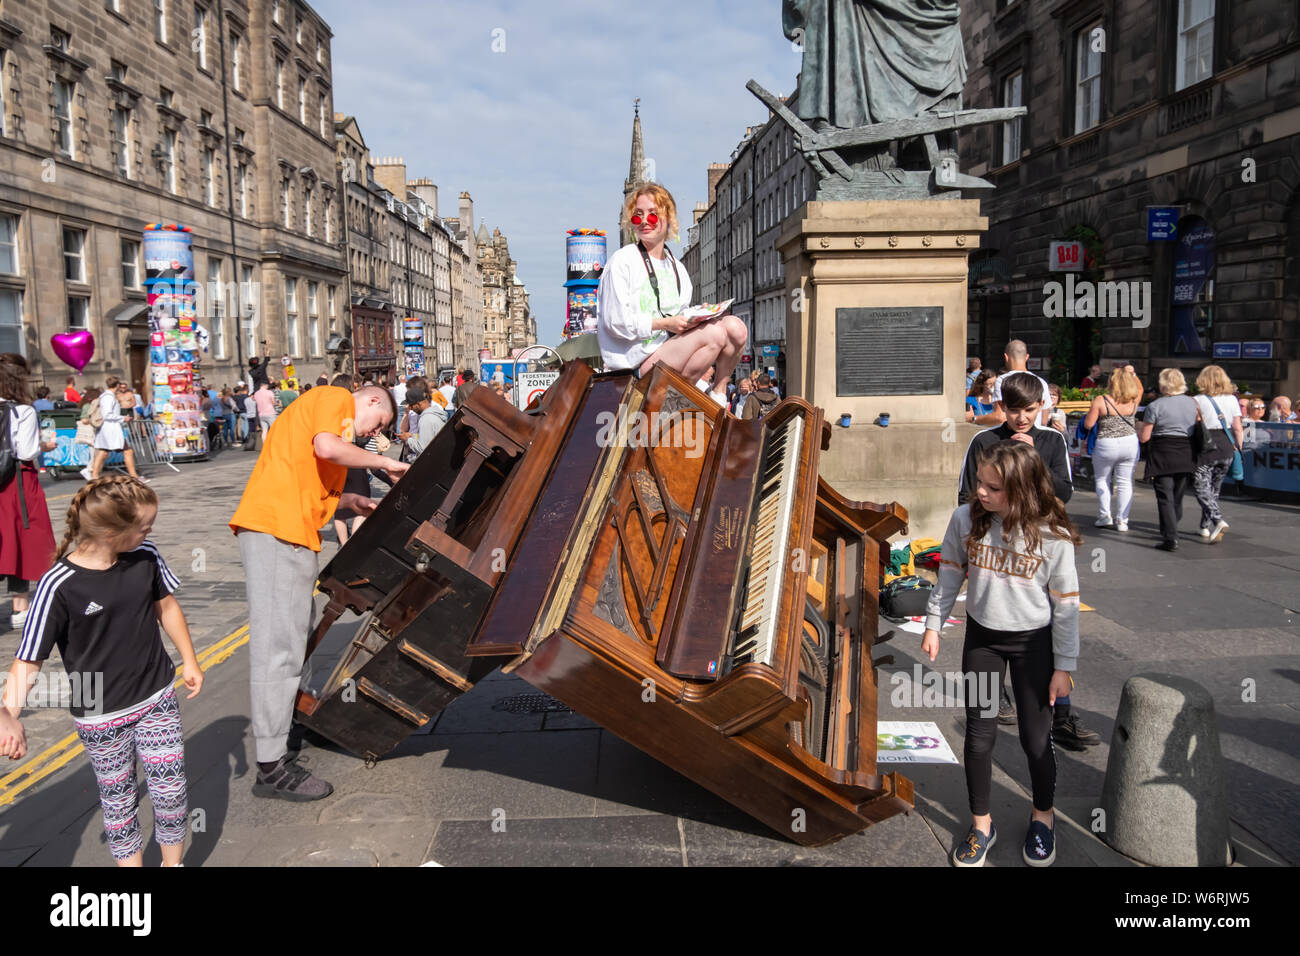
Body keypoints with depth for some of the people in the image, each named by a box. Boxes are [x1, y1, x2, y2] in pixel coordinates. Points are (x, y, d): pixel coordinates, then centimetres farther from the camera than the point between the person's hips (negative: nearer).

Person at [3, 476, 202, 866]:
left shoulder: (146, 556, -9)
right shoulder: (59, 586, -21)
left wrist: (189, 661, 15)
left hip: (158, 700, 3)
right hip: (102, 717, -3)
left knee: (171, 791, 8)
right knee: (119, 800, 13)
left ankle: (173, 863, 30)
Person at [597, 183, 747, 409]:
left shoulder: (677, 268, 16)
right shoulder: (621, 262, -6)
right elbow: (616, 321, -13)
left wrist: (697, 316, -5)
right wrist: (665, 323, -17)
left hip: (672, 345, 7)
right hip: (639, 360, -7)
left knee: (734, 327, -11)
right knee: (713, 333, -25)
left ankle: (719, 393, 2)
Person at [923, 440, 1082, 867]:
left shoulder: (1053, 536, -18)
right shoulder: (965, 519, -12)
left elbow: (1066, 605, -9)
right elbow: (950, 574, 3)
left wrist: (1064, 666, -6)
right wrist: (933, 624, 4)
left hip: (1034, 641, -2)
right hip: (981, 637, 2)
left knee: (1036, 738, 8)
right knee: (979, 735, 9)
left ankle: (1043, 816, 36)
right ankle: (981, 824, 28)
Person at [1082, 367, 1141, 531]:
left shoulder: (1100, 401, -12)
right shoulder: (1133, 401, -1)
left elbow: (1088, 425, -8)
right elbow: (1140, 388, 24)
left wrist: (1093, 411, 8)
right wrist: (1133, 374, 25)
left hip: (1106, 445, -3)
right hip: (1130, 444, 3)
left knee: (1101, 479, 16)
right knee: (1125, 482, 8)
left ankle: (1105, 516, 11)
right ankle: (1122, 520, 10)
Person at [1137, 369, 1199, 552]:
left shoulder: (1155, 406, -9)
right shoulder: (1192, 403, 6)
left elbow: (1144, 438, -8)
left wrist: (1139, 429, 13)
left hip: (1162, 455, -5)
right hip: (1187, 454, 5)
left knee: (1165, 497, -3)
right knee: (1178, 496, 17)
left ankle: (1171, 538, -10)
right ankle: (1170, 531, 29)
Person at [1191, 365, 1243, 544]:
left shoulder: (1197, 401, -7)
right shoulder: (1232, 400, 5)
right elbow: (1237, 428, 5)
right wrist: (1238, 449, 13)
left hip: (1205, 447, -5)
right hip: (1227, 447, 5)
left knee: (1201, 487, -2)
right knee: (1215, 488, 16)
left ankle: (1218, 520, -23)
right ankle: (1206, 527, 24)